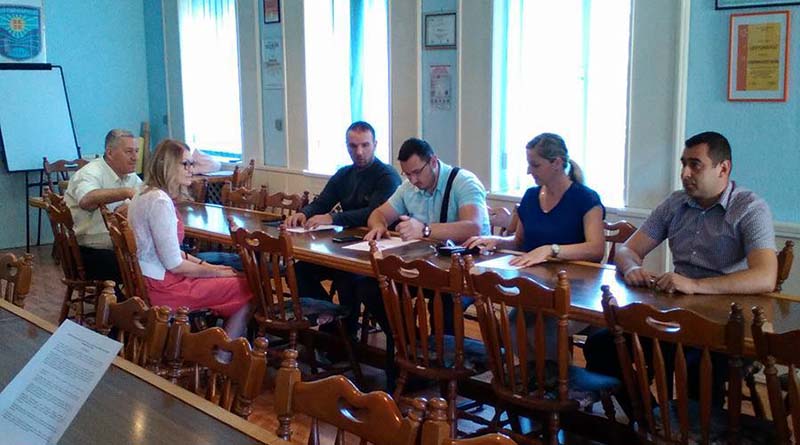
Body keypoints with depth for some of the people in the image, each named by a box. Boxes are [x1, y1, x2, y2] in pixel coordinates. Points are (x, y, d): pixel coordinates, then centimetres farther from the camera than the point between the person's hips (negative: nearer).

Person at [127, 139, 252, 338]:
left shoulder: (149, 195, 10)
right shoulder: (160, 202, -21)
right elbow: (174, 264, -21)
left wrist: (203, 264, 7)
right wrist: (216, 272, -9)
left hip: (151, 279, 10)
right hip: (162, 287, -10)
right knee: (247, 289, -7)